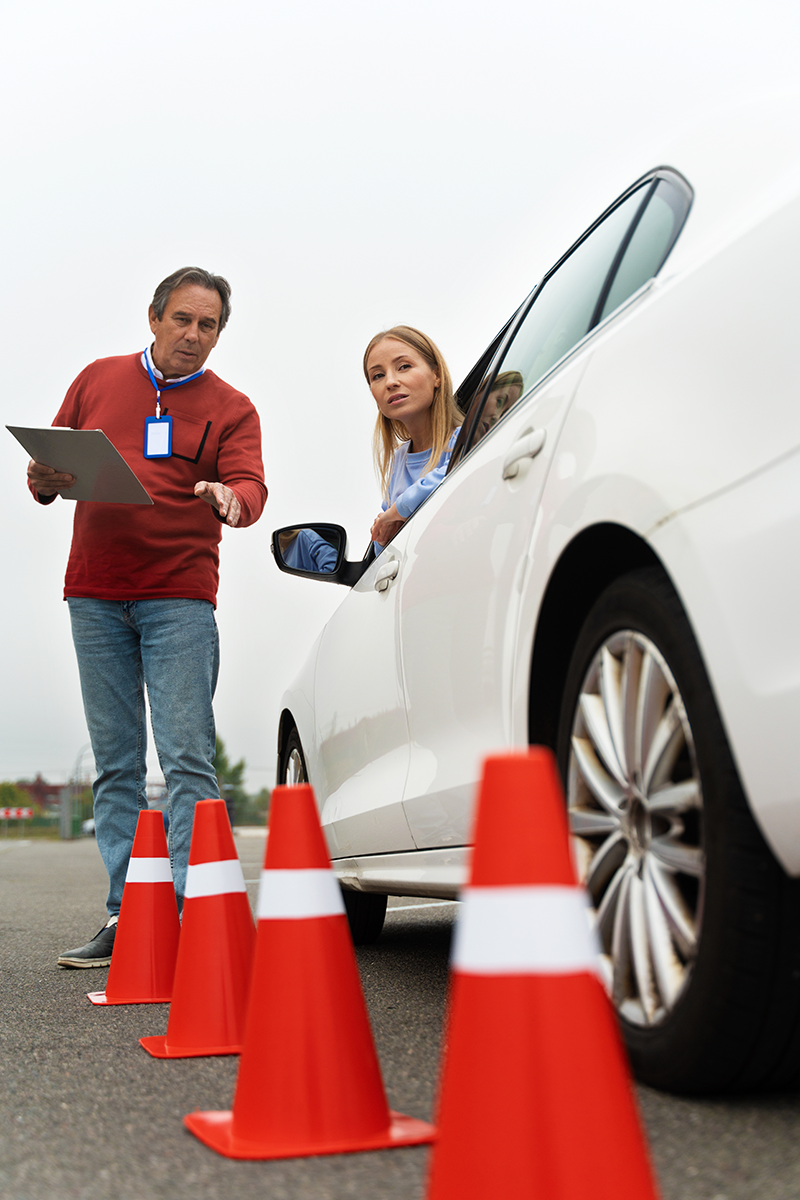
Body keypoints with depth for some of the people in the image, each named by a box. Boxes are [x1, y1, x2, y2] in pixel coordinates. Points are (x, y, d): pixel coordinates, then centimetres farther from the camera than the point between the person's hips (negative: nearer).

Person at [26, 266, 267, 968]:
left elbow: (250, 485, -6)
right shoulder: (98, 380, 16)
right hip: (95, 595, 3)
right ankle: (125, 916, 9)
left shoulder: (231, 409, 8)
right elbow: (52, 460, 19)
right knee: (116, 764, 4)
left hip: (179, 595, -3)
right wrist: (44, 480, -5)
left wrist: (231, 498, -30)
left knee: (187, 759, -9)